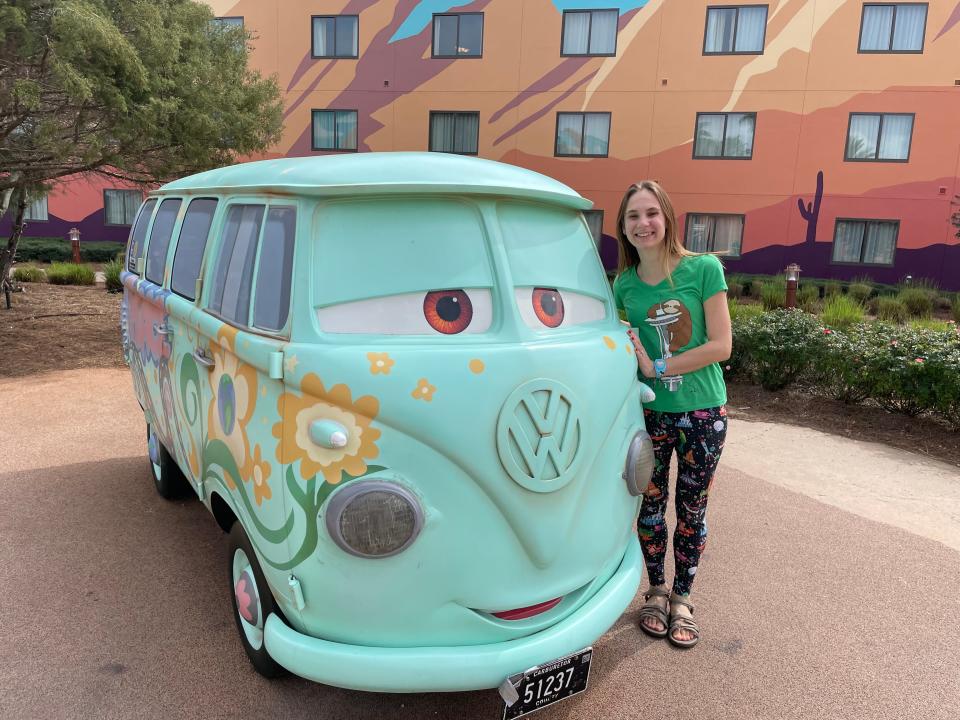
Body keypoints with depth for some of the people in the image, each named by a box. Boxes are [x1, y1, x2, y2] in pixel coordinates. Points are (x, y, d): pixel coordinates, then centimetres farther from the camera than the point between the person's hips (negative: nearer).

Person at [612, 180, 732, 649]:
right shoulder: (625, 284, -2)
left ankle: (681, 600, 30)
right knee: (651, 506, 13)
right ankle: (656, 592, 34)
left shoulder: (704, 269, -12)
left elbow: (720, 346, -15)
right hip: (649, 412, 2)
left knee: (691, 511, 12)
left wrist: (657, 367, -18)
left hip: (702, 413, -2)